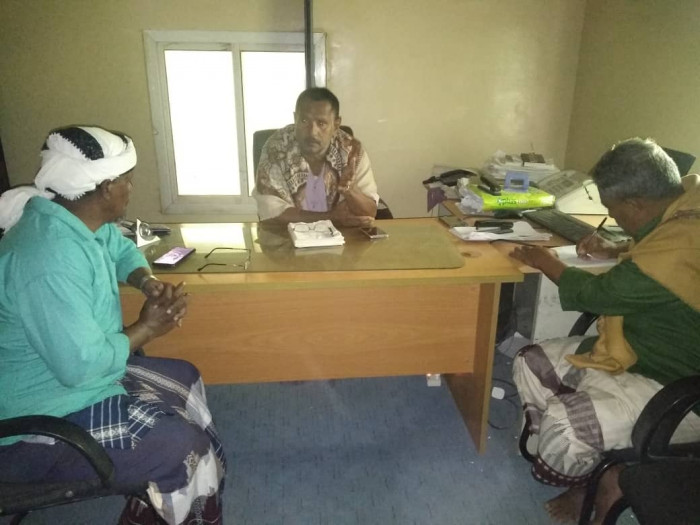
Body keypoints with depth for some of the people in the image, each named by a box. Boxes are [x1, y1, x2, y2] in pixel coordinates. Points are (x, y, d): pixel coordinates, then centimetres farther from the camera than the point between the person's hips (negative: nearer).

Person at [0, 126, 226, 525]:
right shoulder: (51, 257, -33)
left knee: (185, 381, 15)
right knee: (187, 448, -12)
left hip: (72, 373, 10)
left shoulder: (85, 219, -3)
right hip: (40, 424, -10)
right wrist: (147, 328, -17)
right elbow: (83, 365, -34)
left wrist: (149, 283, -4)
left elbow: (122, 250, 18)